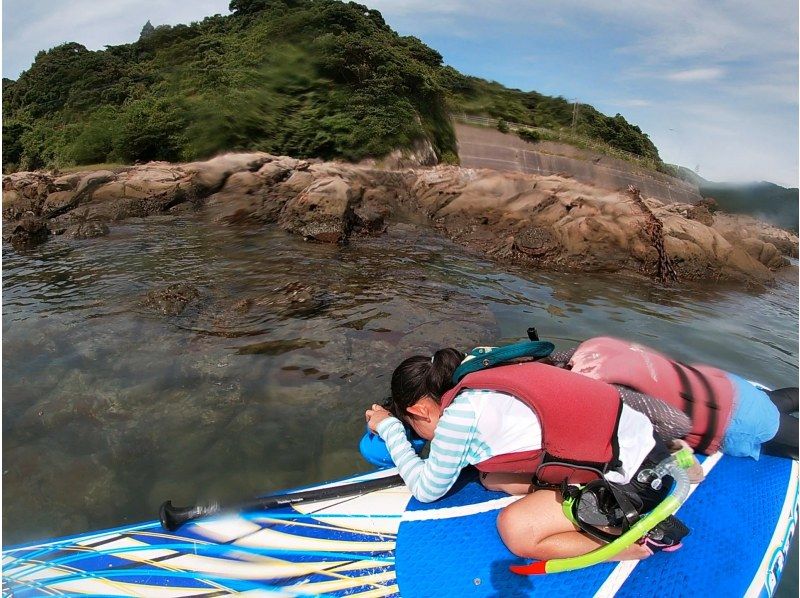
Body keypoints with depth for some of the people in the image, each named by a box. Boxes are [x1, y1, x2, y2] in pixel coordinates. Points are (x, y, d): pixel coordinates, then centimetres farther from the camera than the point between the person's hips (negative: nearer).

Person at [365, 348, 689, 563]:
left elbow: (427, 490, -4)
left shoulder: (459, 413, -18)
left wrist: (389, 428, 5)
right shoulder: (482, 384, 5)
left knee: (515, 529, -13)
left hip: (633, 476, -9)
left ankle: (644, 541, -1)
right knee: (492, 477, 8)